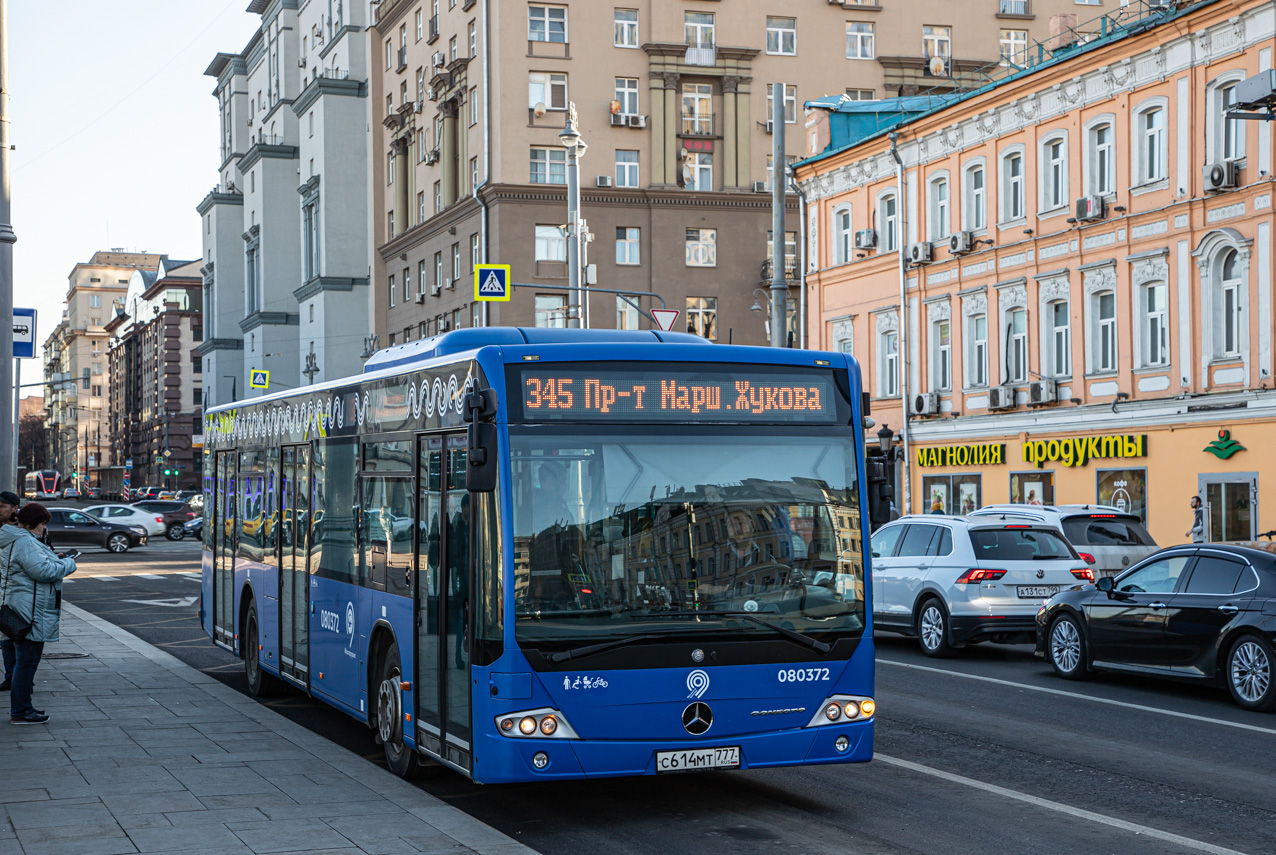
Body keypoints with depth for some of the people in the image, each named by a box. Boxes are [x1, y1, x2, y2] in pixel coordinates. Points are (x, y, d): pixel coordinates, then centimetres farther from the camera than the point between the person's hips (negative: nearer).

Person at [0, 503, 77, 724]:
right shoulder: (25, 543, -18)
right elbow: (42, 571, -25)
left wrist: (56, 562, 10)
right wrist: (68, 565, -11)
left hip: (21, 609, 11)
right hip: (31, 610, -11)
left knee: (24, 660, 17)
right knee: (28, 660, -6)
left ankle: (21, 707, 24)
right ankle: (20, 712, -3)